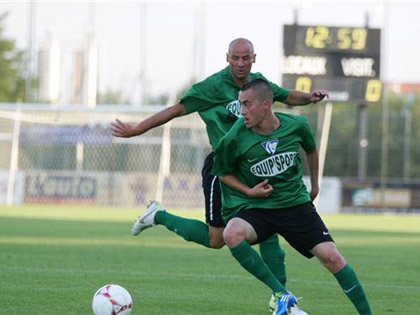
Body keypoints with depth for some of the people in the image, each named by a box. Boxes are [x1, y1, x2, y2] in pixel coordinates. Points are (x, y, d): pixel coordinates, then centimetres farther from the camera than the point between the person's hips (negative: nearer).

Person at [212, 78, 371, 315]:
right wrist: (249, 191, -13)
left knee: (330, 256, -11)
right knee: (232, 234, -33)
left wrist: (314, 185, 26)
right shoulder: (235, 139, -15)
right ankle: (281, 294, -24)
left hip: (296, 204, 1)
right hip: (254, 207, -1)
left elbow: (311, 149, 15)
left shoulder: (297, 126, -9)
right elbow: (223, 173, 3)